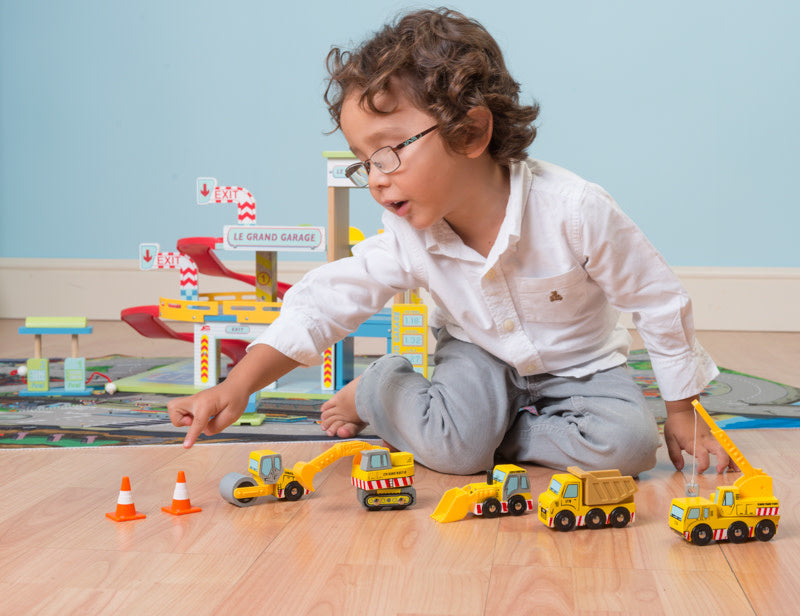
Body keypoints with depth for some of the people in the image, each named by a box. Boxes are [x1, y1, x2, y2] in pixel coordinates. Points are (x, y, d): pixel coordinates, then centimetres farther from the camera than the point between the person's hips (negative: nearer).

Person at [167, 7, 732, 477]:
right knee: (456, 449, -27)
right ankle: (378, 389, 3)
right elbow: (327, 301, -20)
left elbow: (661, 303, -18)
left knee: (628, 446, -27)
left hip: (579, 365, 0)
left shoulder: (574, 210, -30)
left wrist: (683, 413, -9)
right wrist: (239, 386, -33)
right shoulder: (410, 241, -19)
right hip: (480, 354, 1)